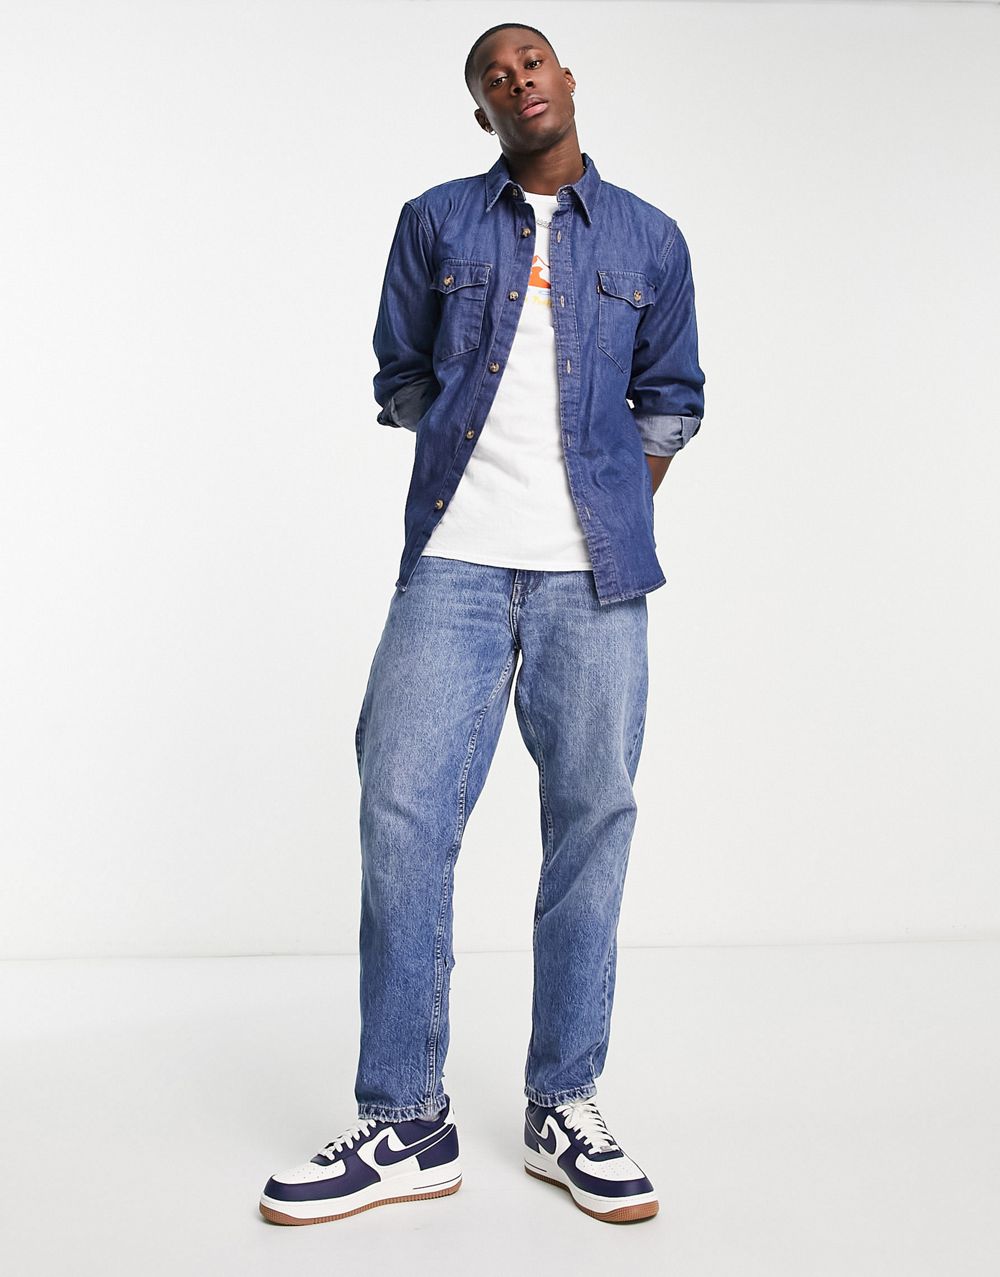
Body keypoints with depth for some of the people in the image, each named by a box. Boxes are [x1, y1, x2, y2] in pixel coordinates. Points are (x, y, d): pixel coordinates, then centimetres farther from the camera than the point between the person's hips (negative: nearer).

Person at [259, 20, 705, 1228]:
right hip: (454, 561, 0)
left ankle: (564, 1109, 14)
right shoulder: (435, 222, 13)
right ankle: (406, 1124, 3)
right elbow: (401, 378, 16)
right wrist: (477, 460, 6)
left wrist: (615, 510, 6)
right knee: (402, 812, -8)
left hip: (593, 577, 1)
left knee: (590, 821, 1)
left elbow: (671, 397, 18)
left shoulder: (648, 240, 14)